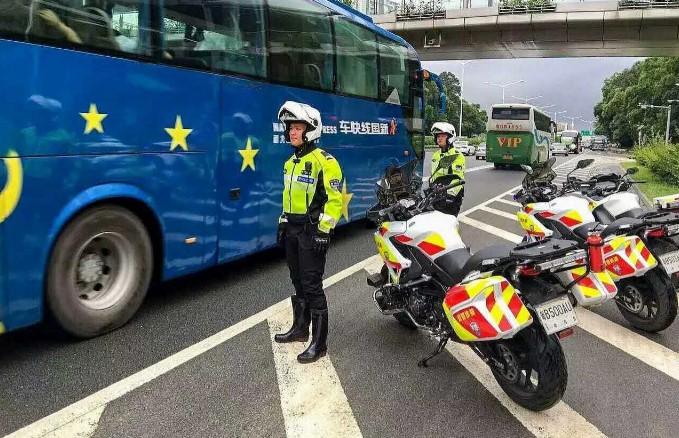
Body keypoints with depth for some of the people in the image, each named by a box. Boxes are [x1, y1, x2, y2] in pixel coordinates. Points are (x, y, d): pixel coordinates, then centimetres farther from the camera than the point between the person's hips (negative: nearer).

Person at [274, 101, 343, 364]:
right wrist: (283, 224, 20)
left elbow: (335, 198, -17)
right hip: (292, 230, 9)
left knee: (312, 286, -7)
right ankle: (300, 328, 31)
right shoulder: (291, 162, 15)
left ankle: (319, 342, 0)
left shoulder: (323, 161, -12)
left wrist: (324, 230, -20)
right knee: (298, 283, 17)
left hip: (312, 231, -8)